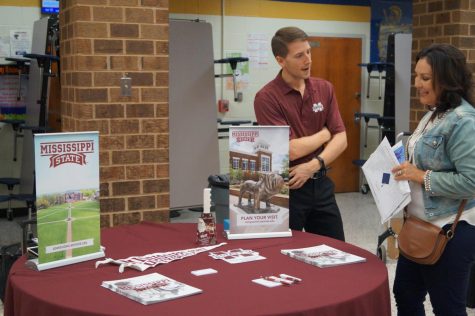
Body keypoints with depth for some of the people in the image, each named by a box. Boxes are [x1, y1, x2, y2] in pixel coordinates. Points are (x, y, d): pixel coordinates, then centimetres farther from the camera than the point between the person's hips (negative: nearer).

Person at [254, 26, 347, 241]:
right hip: (285, 188, -5)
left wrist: (313, 166, -17)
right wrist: (324, 134, -4)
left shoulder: (324, 89, 4)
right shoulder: (267, 98, -14)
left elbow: (340, 139, -1)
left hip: (320, 184, 5)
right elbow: (289, 150, -20)